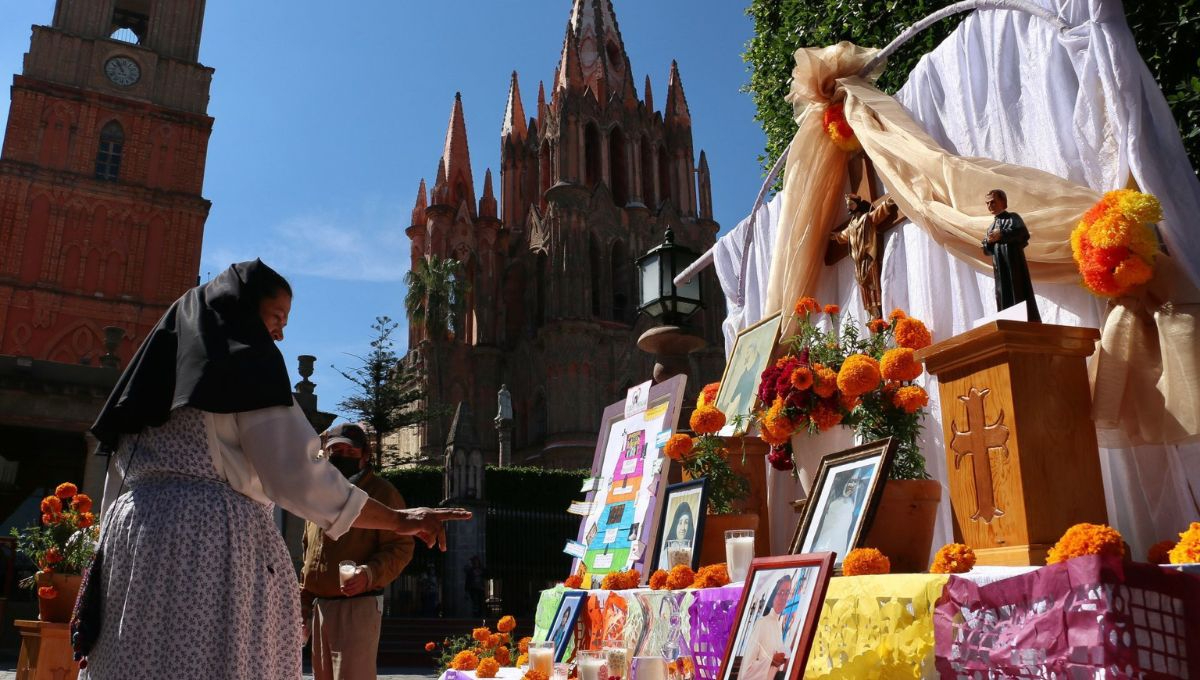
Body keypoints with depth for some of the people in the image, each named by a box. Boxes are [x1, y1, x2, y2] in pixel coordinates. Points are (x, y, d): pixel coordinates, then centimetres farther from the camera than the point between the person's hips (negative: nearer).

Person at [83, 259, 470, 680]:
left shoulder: (157, 366, 21)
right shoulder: (246, 358, -1)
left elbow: (117, 479, 22)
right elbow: (297, 475, -11)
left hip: (136, 539, 8)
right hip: (218, 541, -8)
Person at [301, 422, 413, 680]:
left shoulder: (382, 492, -4)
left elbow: (401, 547, -9)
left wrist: (369, 574, -26)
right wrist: (304, 605, 19)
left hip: (359, 605, -7)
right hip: (320, 606, 7)